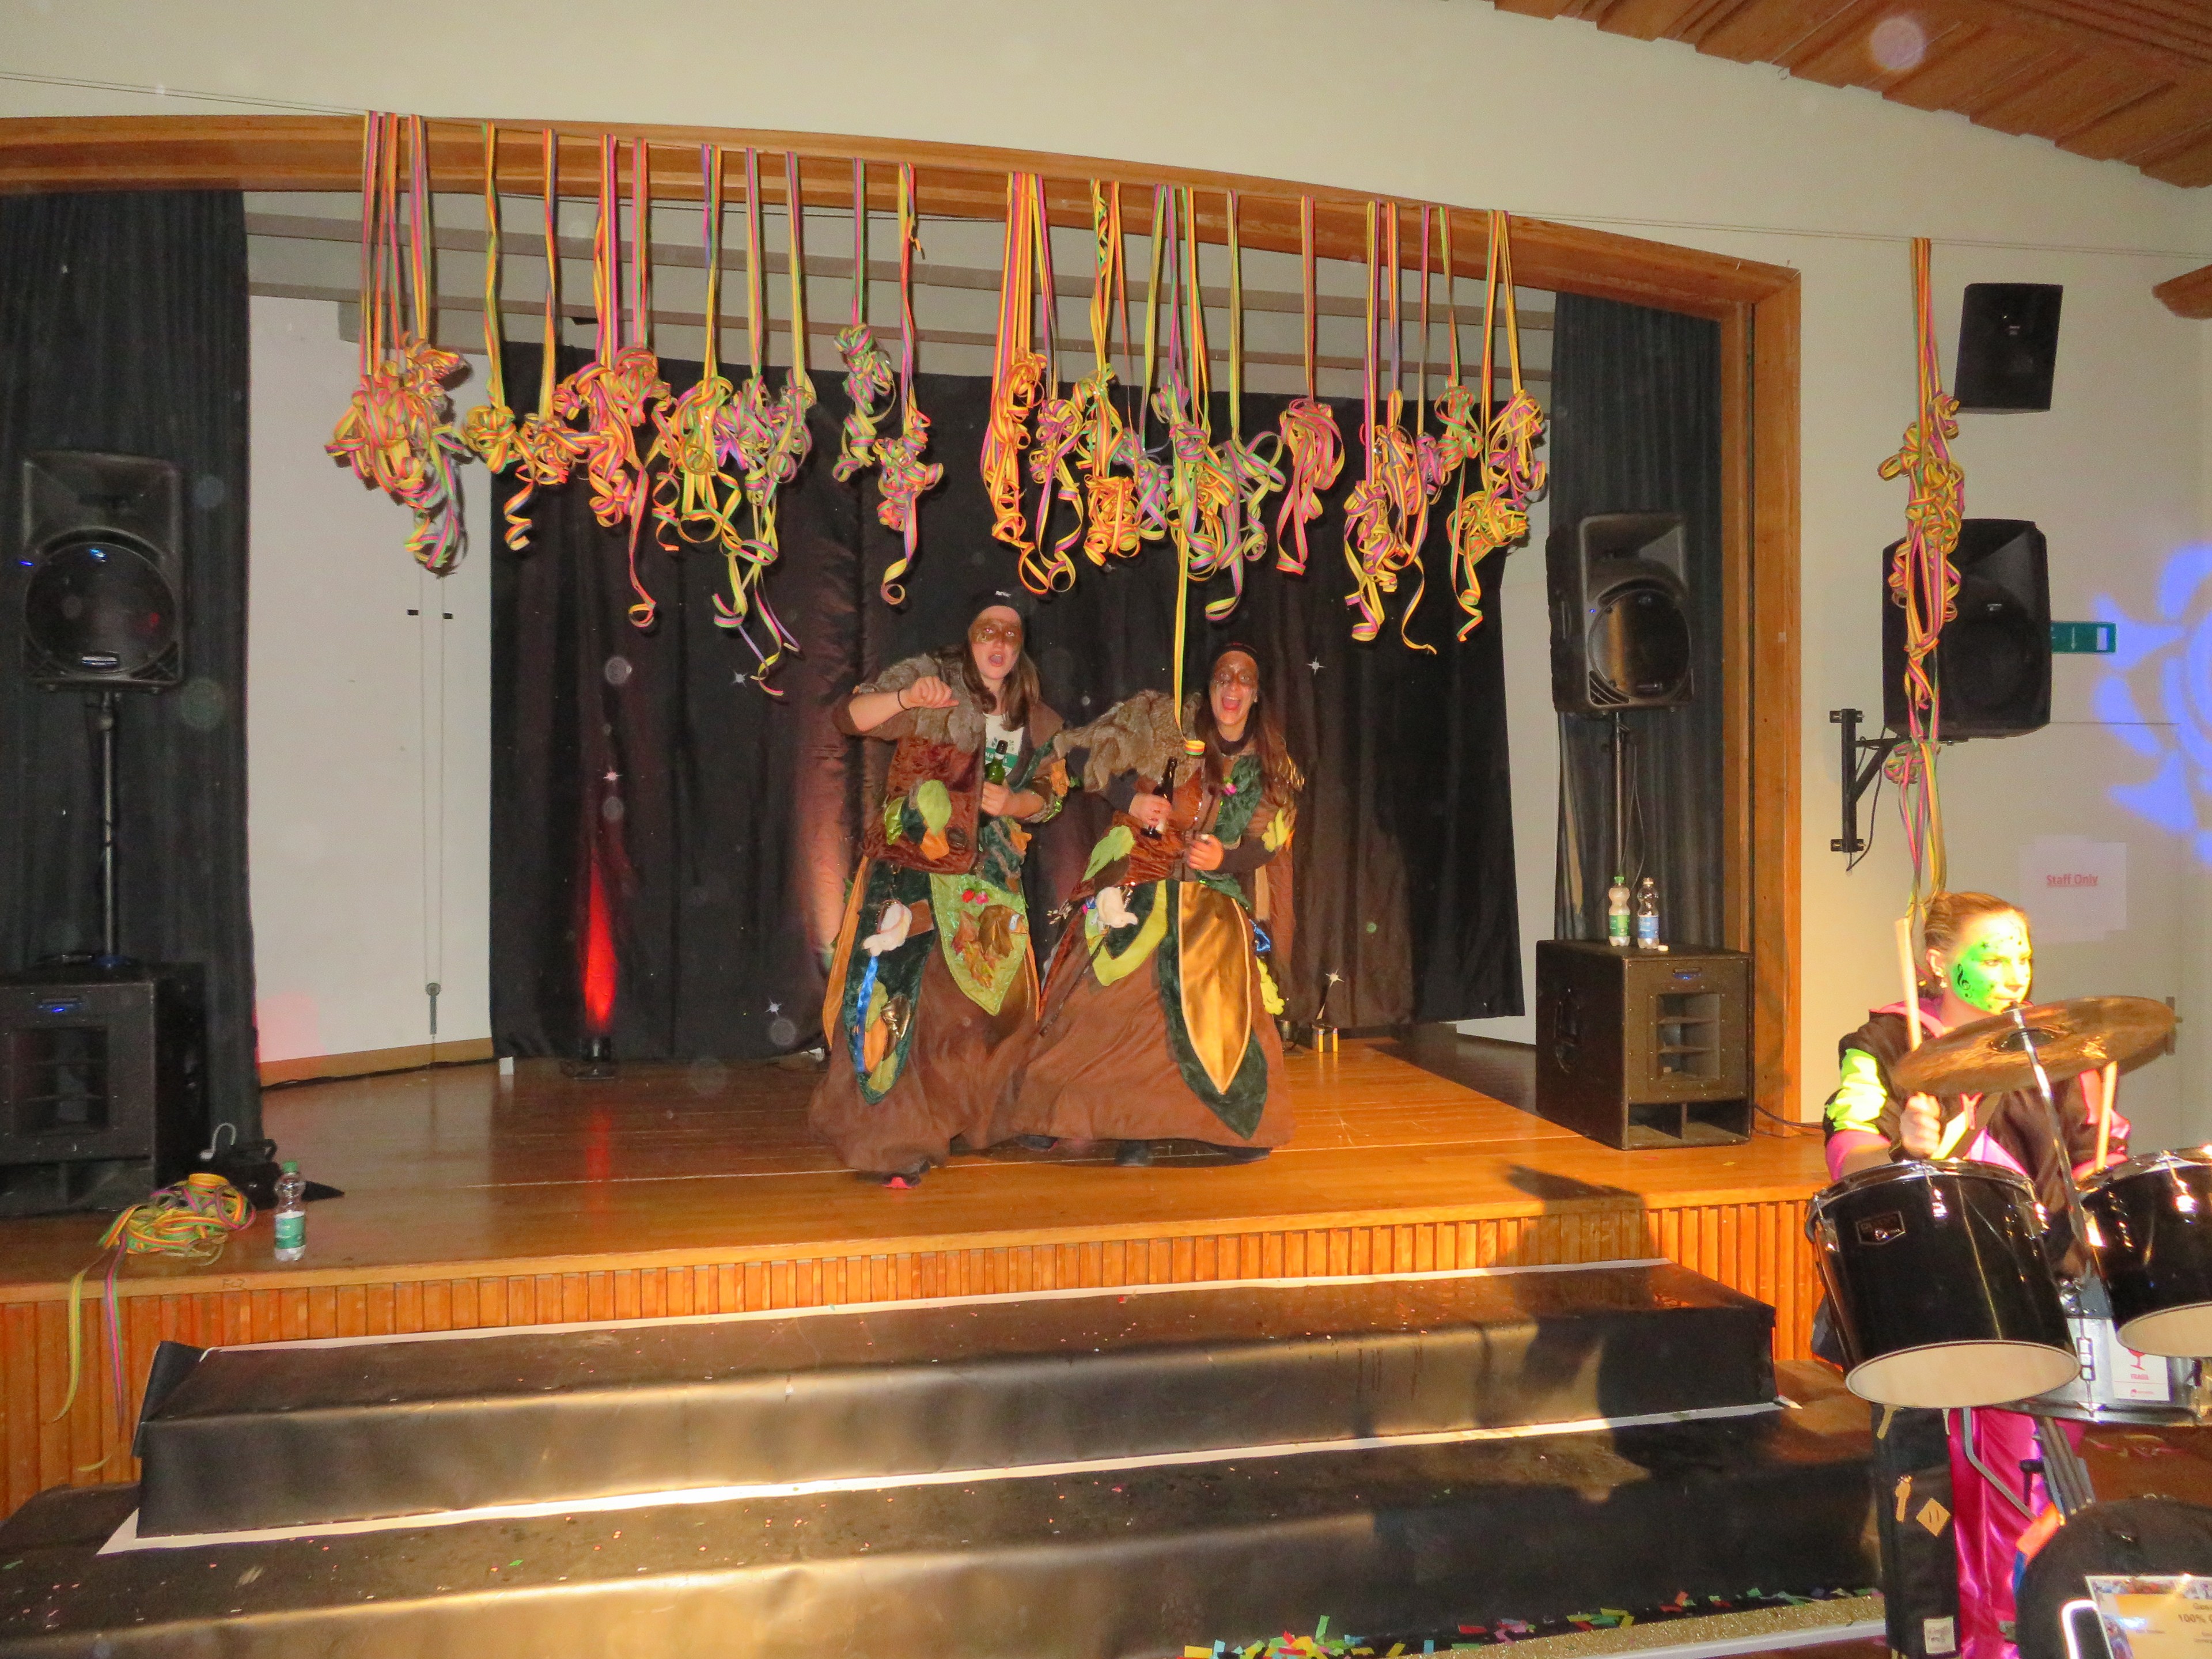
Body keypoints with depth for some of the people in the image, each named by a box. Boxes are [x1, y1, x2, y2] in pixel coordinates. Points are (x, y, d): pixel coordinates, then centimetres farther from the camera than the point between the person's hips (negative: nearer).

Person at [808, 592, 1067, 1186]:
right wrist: (905, 698, -32)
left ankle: (956, 1118, 32)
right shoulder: (929, 678, -4)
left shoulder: (1033, 717, 11)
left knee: (998, 996, 10)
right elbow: (851, 717, -13)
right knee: (903, 988, -11)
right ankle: (893, 1140, -3)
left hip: (988, 876, 6)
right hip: (913, 867, -5)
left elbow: (1049, 791, 15)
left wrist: (1014, 803, -7)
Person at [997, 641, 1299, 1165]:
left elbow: (1267, 844, 7)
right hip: (1139, 888, -2)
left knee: (1224, 1011, -10)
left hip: (1214, 901, 2)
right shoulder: (1166, 723, -3)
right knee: (1130, 1001, -8)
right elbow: (1081, 750, 0)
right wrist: (1128, 797, -11)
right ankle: (1135, 1128, 5)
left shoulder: (1269, 766, 6)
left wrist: (1226, 857, -13)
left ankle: (1242, 1126, 6)